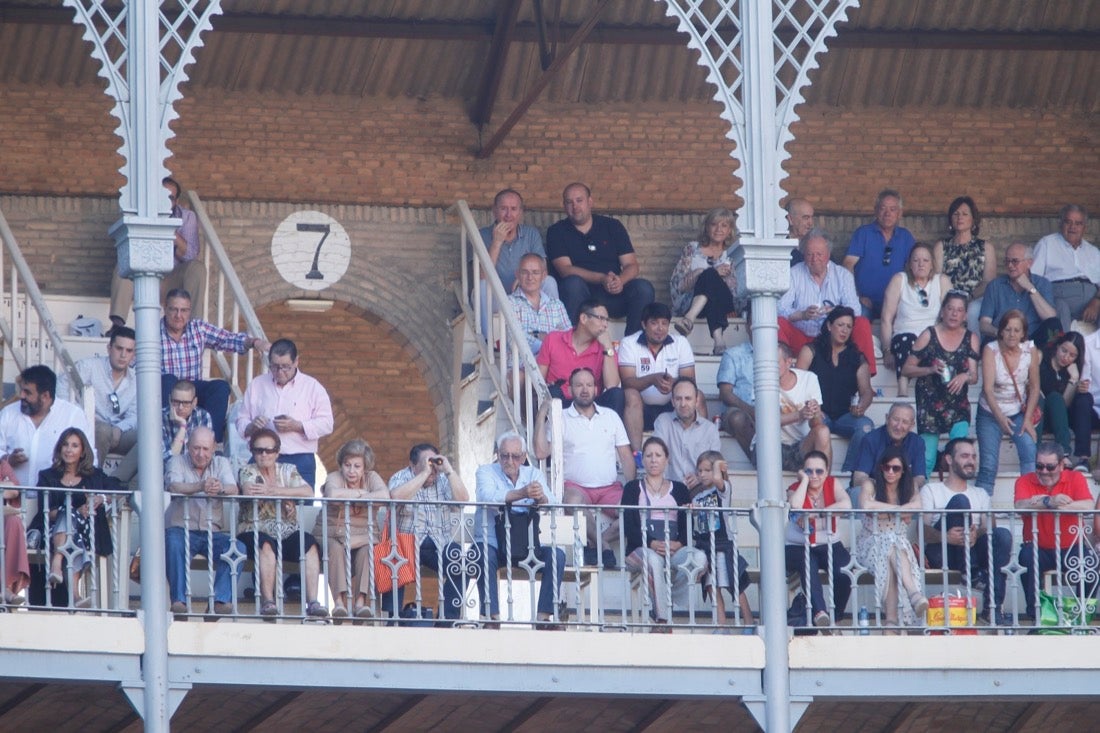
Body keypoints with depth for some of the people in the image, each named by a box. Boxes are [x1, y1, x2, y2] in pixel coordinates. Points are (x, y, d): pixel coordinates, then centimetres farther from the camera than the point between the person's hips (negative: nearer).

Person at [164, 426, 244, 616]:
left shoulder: (221, 463, 12)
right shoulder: (177, 462, 5)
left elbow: (234, 491, -7)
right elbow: (174, 487, -17)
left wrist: (221, 488, -33)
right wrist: (200, 486, -37)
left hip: (215, 532, 2)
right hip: (183, 529, -2)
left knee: (237, 548, -26)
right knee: (174, 544, -35)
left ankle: (221, 600, -28)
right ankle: (179, 600, -32)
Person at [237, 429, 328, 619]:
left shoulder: (288, 470, 15)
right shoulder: (247, 471, 8)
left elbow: (308, 492, -4)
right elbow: (248, 491, -16)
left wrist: (275, 490, -15)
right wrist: (286, 495, -12)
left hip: (286, 533, 3)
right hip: (255, 532, -3)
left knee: (309, 544, -27)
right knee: (267, 545, -37)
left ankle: (312, 601, -32)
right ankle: (267, 601, -37)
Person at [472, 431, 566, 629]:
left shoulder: (533, 474, 10)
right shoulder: (486, 472, 1)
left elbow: (551, 505, -7)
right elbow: (488, 497, -23)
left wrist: (541, 498, -33)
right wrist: (521, 494, -38)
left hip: (527, 545, 3)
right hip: (493, 543, -3)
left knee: (556, 555, -22)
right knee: (483, 554, -35)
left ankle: (544, 617, -22)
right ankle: (492, 615, -32)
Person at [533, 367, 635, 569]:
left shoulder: (611, 416, 17)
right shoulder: (561, 419, 10)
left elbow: (626, 457, 13)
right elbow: (541, 452, -2)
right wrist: (541, 416, -5)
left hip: (610, 488, 3)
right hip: (576, 486, -3)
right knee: (572, 502, -39)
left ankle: (596, 542, -19)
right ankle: (603, 545, -25)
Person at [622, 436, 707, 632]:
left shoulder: (679, 490, 23)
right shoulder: (633, 488, 17)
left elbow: (687, 526, 10)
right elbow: (628, 527, 3)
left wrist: (678, 544, -13)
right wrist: (651, 544, -16)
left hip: (675, 550, 2)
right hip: (641, 549, -2)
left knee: (699, 558, -32)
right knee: (653, 560, -40)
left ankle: (665, 606, -27)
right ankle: (662, 619, -37)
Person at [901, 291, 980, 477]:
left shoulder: (970, 339, 6)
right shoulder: (929, 335, -1)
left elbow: (974, 376, 2)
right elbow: (906, 370, -1)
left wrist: (965, 376, -23)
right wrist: (930, 370, -19)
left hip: (958, 405, 2)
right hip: (929, 404, -2)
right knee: (927, 458, -5)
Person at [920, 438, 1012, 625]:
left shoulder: (980, 495, 28)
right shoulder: (931, 490, 16)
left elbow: (988, 527, 8)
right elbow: (923, 530, -1)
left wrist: (976, 534, -19)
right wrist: (945, 536, -24)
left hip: (974, 550, 4)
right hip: (940, 552, -4)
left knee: (1002, 534, -28)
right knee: (960, 501, -25)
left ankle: (992, 606, -31)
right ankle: (972, 574, -31)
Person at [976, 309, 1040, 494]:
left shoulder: (1030, 350, -8)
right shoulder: (991, 350, -16)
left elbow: (1034, 387, -2)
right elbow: (988, 388, -24)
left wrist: (1028, 419, -11)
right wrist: (1000, 417, -37)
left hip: (1019, 413, 2)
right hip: (990, 413, -2)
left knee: (1030, 454, -21)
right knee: (988, 465, -11)